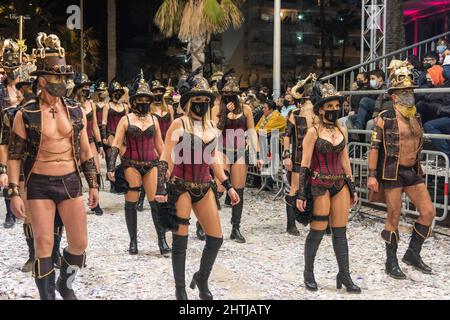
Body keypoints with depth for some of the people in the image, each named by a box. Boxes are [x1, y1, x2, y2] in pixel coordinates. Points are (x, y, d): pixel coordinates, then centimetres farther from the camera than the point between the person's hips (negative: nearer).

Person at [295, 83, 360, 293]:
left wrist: (352, 188, 16)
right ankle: (308, 273, 18)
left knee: (340, 232, 7)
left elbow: (345, 161, 16)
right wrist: (301, 194, -12)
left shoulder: (342, 130, 10)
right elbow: (305, 165, -8)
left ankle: (344, 276, 14)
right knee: (317, 232, 0)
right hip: (320, 185, -5)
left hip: (340, 184, 5)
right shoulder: (313, 132, -7)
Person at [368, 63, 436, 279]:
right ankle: (391, 262, 15)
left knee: (429, 212, 2)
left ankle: (413, 253, 18)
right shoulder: (385, 118, -9)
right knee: (394, 217, 1)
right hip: (392, 171, -6)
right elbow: (374, 147, -10)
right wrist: (372, 175, -14)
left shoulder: (417, 117, 10)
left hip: (413, 171, 6)